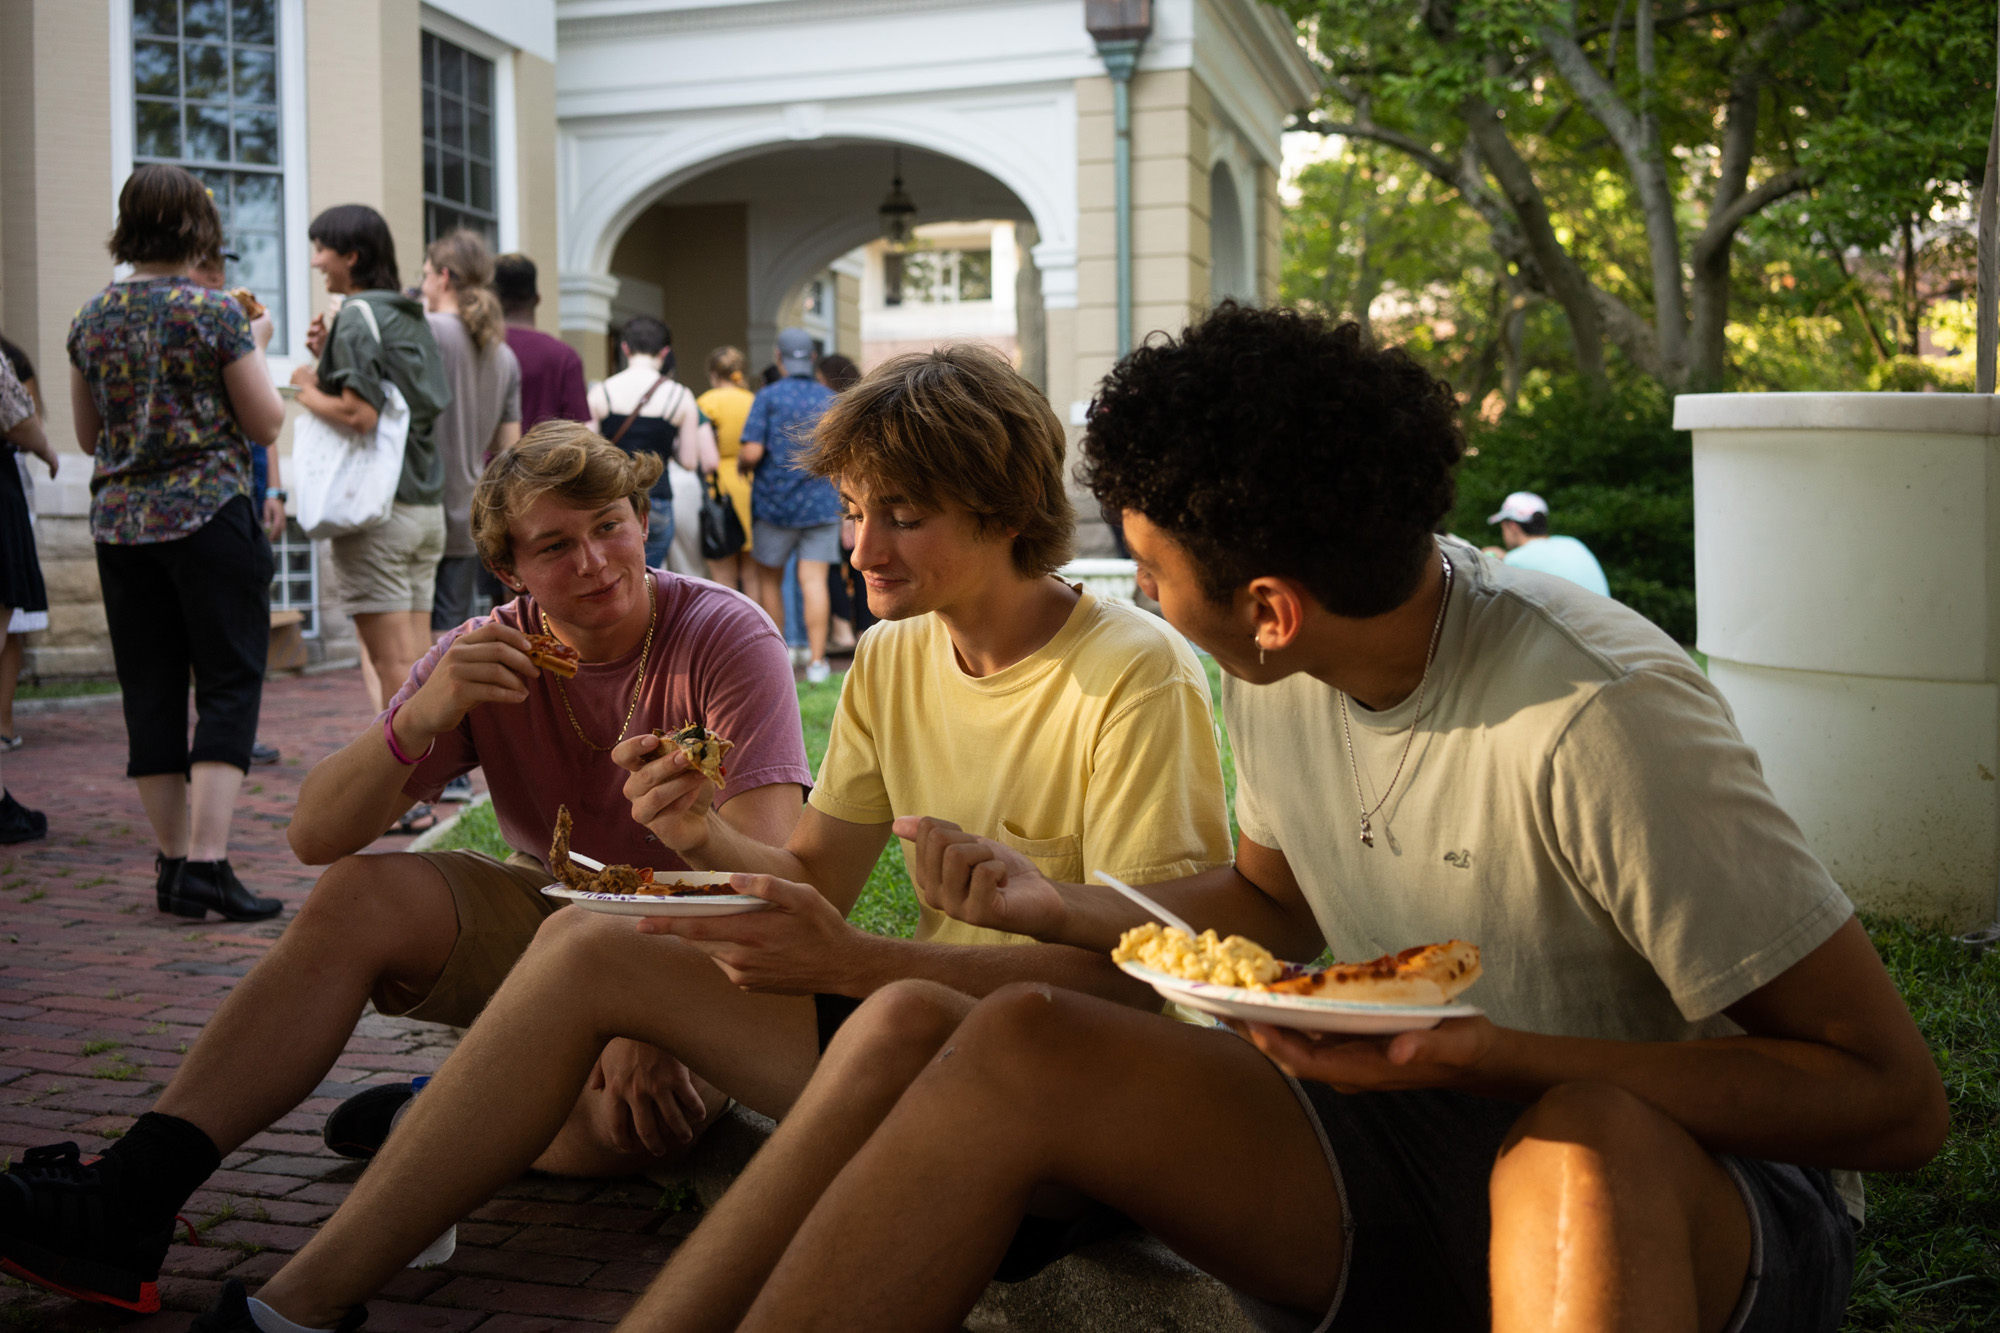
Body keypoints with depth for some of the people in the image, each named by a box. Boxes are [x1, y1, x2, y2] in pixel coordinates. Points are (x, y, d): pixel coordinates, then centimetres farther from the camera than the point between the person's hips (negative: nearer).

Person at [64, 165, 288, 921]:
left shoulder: (92, 319, 7)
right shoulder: (214, 313, -9)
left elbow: (88, 435, 15)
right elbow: (266, 424, -5)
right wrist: (253, 350, 9)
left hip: (121, 522, 5)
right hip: (208, 516, -5)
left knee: (150, 694, 10)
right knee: (229, 685, -2)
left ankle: (173, 862, 14)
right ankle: (207, 862, -11)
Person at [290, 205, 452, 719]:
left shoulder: (357, 316, -9)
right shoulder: (412, 318, 16)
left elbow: (360, 414, -19)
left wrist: (309, 391, -2)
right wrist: (329, 358, 13)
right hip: (427, 506, 8)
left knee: (392, 666, -4)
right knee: (417, 663, 10)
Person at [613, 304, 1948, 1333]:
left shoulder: (1587, 718, -25)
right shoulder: (1274, 673, -3)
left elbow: (1894, 1096, -20)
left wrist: (1481, 1058, -29)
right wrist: (1059, 907, 2)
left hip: (1681, 1194, -5)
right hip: (1398, 1162, 6)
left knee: (1582, 1146, -43)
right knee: (965, 1039, -15)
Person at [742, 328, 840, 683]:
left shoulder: (769, 397, -6)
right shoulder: (832, 400, 4)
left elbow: (752, 452, -13)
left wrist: (741, 462, 8)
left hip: (774, 501, -2)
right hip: (821, 503, 2)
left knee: (769, 579, 13)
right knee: (813, 581, -2)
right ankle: (817, 660, -8)